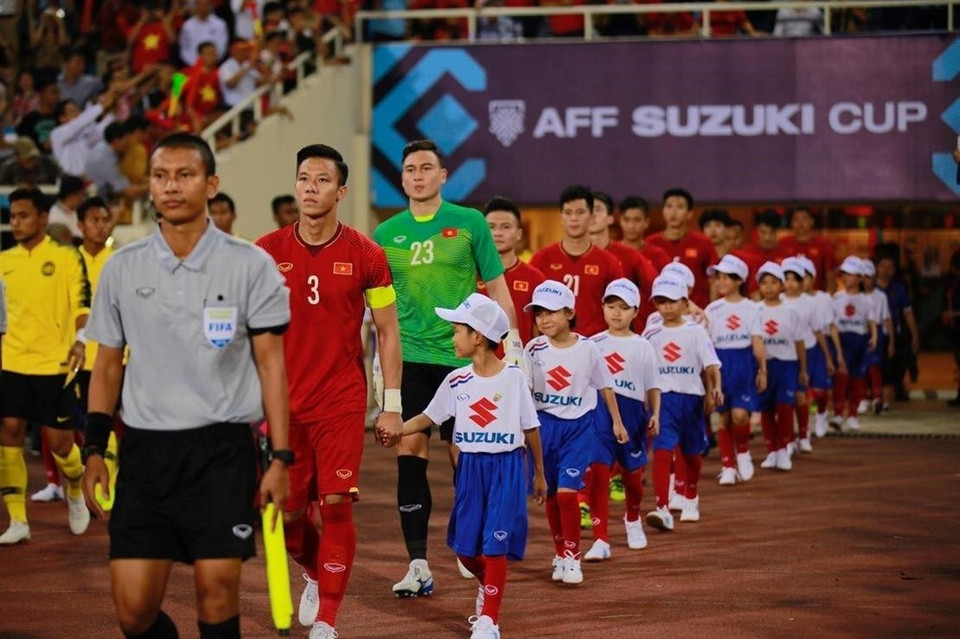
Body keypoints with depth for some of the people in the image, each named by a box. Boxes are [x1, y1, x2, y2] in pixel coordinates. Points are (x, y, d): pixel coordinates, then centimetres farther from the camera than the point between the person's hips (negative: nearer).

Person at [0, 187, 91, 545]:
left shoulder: (66, 257, -3)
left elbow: (83, 305, -8)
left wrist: (79, 340, -23)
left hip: (53, 365, -4)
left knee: (60, 441, 0)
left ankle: (75, 494, 32)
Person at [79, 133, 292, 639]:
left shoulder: (251, 265, -1)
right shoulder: (122, 269, 6)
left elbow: (271, 364, 0)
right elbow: (107, 365, 14)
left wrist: (280, 458, -5)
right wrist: (94, 452, 8)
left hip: (222, 449, -2)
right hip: (145, 450, 2)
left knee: (216, 592, -7)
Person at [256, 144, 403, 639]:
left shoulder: (365, 255, -3)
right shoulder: (267, 253, 1)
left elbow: (387, 332, 2)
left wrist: (392, 405, -1)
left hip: (343, 402, -2)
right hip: (282, 403, 2)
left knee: (337, 504, -8)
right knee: (288, 511, 5)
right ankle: (315, 574, 37)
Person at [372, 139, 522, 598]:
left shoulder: (470, 223, 1)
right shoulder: (387, 233, 7)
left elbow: (496, 287, 5)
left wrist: (511, 341, -1)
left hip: (461, 355, -2)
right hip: (409, 358, 2)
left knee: (463, 453, 1)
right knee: (409, 453, -4)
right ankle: (418, 564, -1)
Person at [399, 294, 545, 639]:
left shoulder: (513, 377, -8)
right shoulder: (456, 381, 2)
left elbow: (531, 428, 0)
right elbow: (428, 417, 8)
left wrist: (539, 474, 6)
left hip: (507, 467, -4)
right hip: (470, 467, 4)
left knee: (494, 544, -6)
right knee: (464, 545, 7)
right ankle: (487, 586, 38)